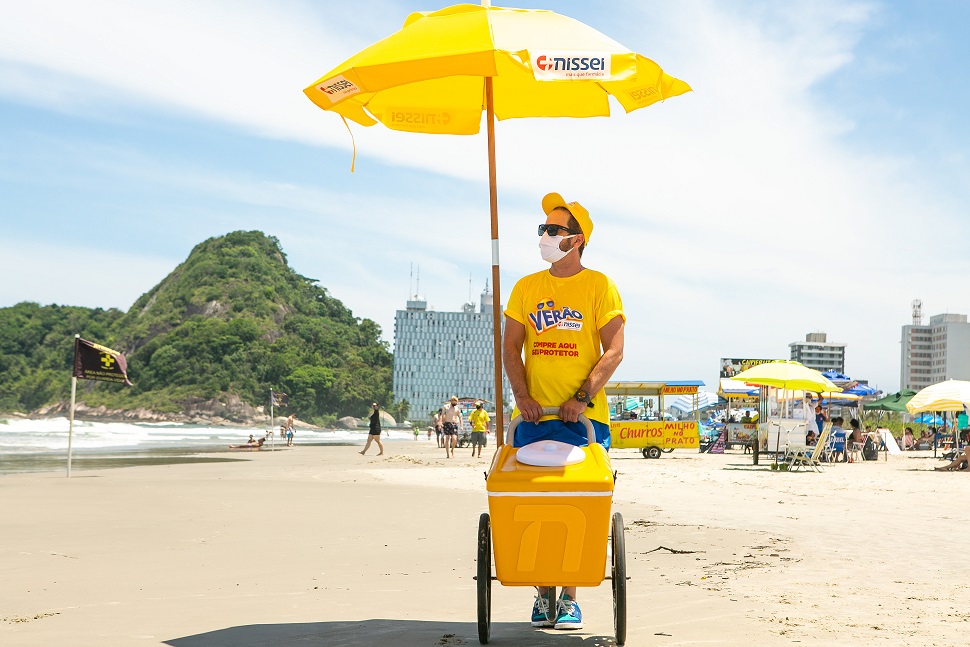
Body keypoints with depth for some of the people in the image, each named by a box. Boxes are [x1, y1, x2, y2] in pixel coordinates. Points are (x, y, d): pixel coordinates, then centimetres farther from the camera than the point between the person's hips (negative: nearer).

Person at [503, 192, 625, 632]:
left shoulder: (599, 286, 1)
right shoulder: (526, 287, 12)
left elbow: (614, 351, -5)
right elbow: (511, 348, 10)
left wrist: (583, 398, -15)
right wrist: (522, 396, -5)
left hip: (584, 417, -3)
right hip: (534, 415, 3)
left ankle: (570, 597, 6)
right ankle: (542, 593, 12)